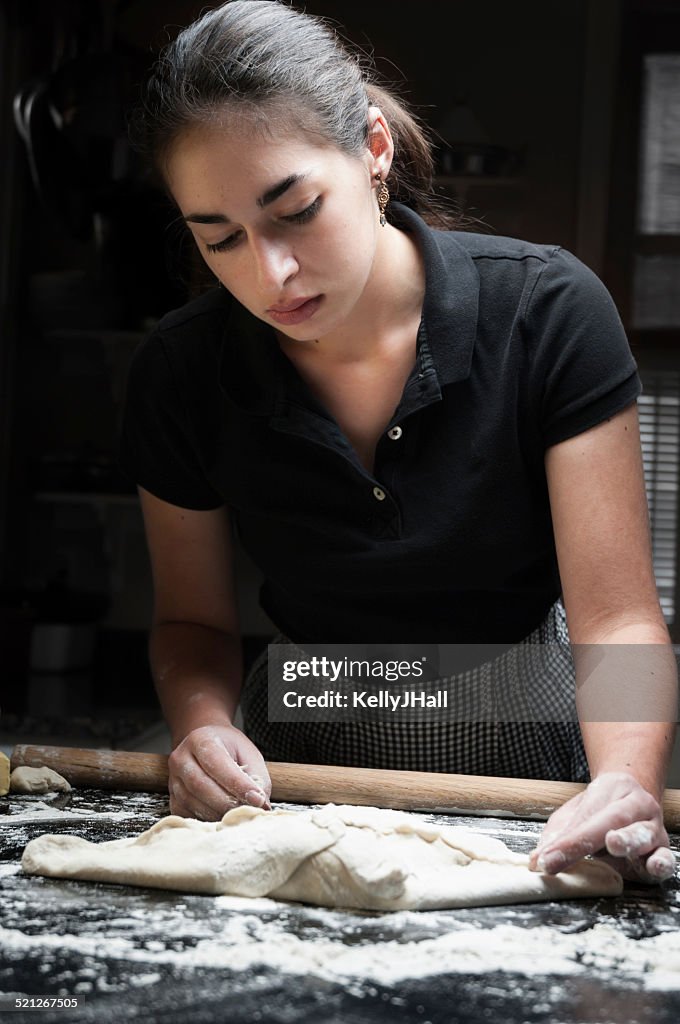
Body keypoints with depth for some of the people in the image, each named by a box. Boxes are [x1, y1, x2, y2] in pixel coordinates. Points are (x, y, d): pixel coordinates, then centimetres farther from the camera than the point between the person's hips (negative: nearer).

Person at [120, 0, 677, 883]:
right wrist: (206, 727, -20)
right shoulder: (180, 373, -12)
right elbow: (194, 621, 3)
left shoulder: (546, 312, -18)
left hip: (519, 745, -2)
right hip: (307, 756, 3)